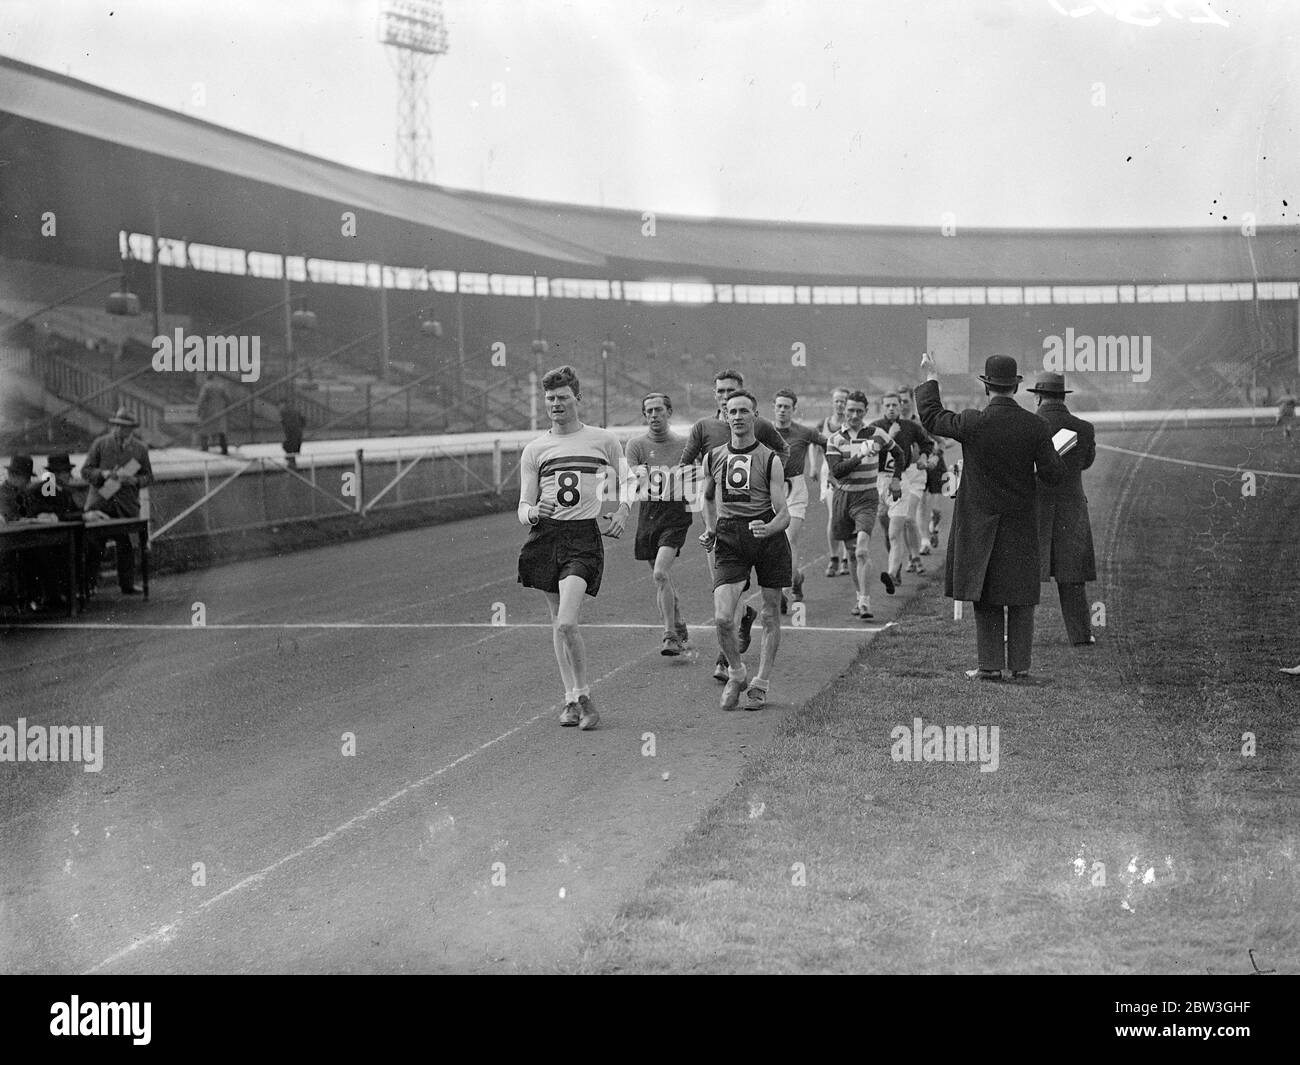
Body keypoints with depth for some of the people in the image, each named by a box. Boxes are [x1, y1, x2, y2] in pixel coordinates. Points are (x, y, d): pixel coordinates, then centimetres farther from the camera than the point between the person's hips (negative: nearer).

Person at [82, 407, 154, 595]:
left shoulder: (140, 449, 11)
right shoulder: (99, 444, 6)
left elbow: (148, 477, 13)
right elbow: (85, 472, 4)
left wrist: (134, 480, -8)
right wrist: (104, 474, -14)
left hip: (127, 506, 2)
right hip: (100, 502, -1)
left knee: (127, 546, 1)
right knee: (94, 546, -5)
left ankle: (127, 585, 10)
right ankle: (88, 585, 0)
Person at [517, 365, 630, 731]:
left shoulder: (604, 441, 7)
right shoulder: (534, 449, 10)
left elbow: (626, 486, 19)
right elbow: (523, 506, 9)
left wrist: (622, 512, 0)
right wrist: (533, 512, -14)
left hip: (584, 536, -3)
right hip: (545, 536, 3)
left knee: (566, 623, -18)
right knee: (559, 623, 8)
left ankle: (583, 696, -4)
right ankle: (572, 699, 20)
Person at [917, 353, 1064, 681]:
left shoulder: (973, 424, -15)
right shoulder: (1035, 426, -11)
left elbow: (931, 418, 1)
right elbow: (1053, 475, -8)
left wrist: (931, 379, 14)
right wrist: (1056, 457, 14)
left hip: (980, 523, -1)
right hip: (1021, 525, 1)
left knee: (986, 594, 7)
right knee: (1020, 596, 9)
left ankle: (991, 664, 5)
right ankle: (1019, 665, 9)